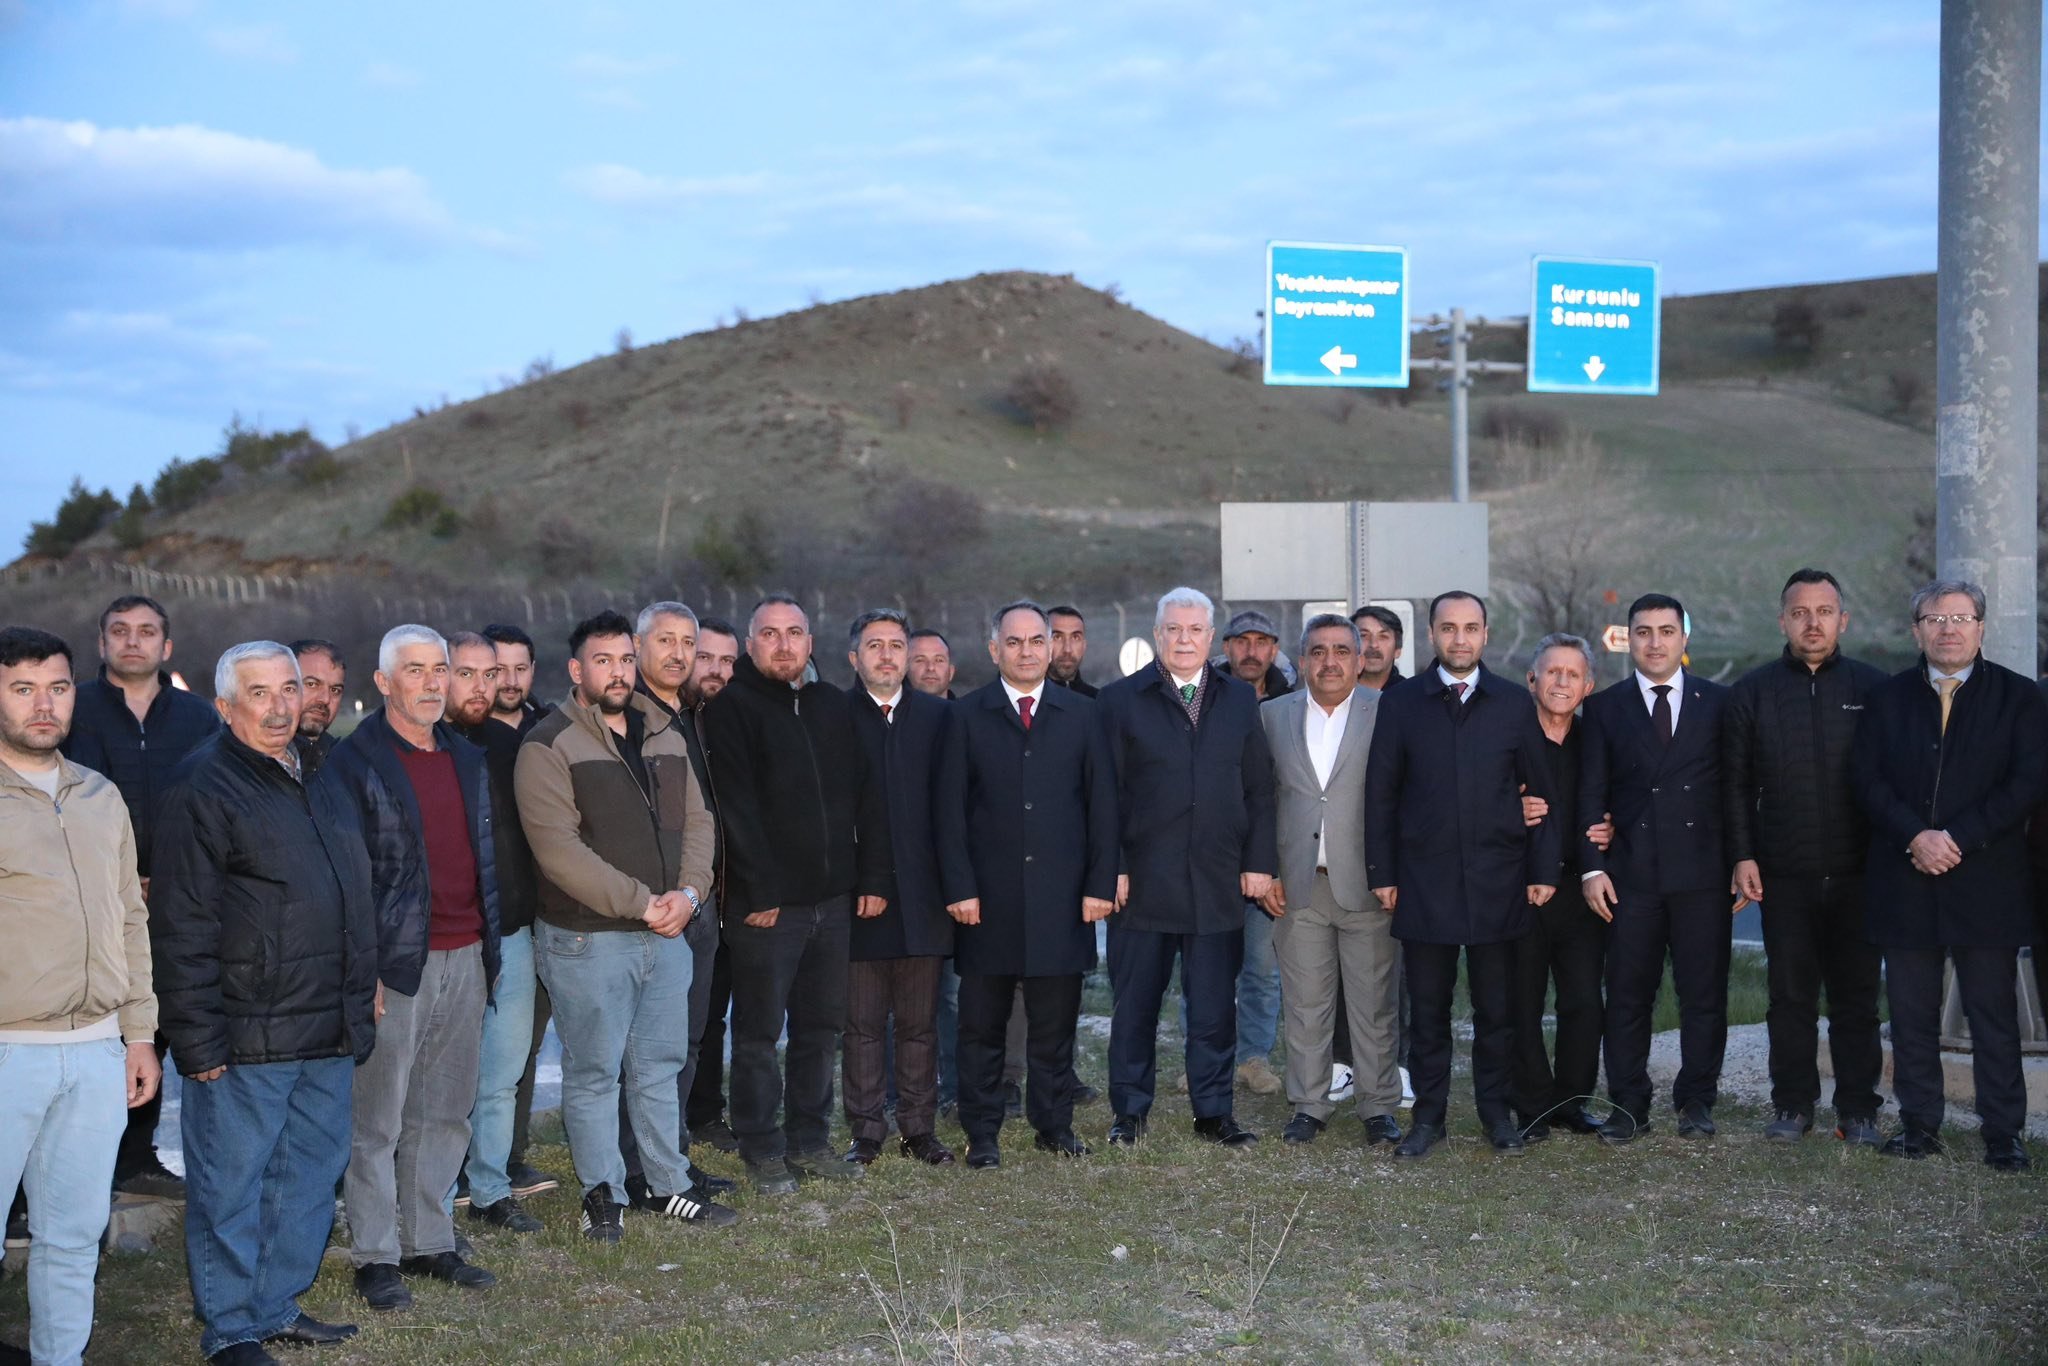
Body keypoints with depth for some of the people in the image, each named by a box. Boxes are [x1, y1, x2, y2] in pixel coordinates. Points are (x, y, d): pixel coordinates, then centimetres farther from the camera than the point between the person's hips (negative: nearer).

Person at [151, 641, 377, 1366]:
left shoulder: (321, 783, 15)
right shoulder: (202, 787, -10)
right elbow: (182, 926, -14)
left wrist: (362, 997, 20)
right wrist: (198, 1039, -17)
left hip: (328, 1034, 8)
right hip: (246, 1037, -8)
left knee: (308, 1177, 14)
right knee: (230, 1186, 2)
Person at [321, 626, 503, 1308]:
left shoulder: (469, 759, 14)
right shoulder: (354, 763, -6)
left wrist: (490, 950, 15)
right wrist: (359, 967, -14)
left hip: (465, 960, 6)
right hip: (396, 964, -6)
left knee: (445, 1113, 12)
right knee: (378, 1119, 2)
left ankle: (429, 1242, 23)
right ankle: (375, 1256, 11)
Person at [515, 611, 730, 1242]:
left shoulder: (666, 736, 12)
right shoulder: (548, 746, -9)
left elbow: (697, 820, 12)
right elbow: (560, 849, -17)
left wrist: (689, 892, -7)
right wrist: (641, 903, -17)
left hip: (667, 934, 6)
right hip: (588, 938, -6)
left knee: (661, 1066, 14)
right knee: (594, 1072, 3)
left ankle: (669, 1184, 25)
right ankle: (603, 1195, 15)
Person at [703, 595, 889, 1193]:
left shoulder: (834, 707, 11)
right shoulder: (732, 707, -6)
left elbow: (867, 797, 11)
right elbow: (736, 806, -12)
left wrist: (873, 878, 4)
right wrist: (757, 891, -16)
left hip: (832, 898, 6)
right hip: (765, 903, -5)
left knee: (821, 1028, 12)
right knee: (759, 1032, 3)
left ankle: (810, 1141, 23)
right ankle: (763, 1152, 13)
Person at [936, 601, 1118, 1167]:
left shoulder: (1079, 714, 9)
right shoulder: (968, 716, 4)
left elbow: (1102, 804, 6)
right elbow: (951, 809, 0)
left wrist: (1100, 884, -2)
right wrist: (960, 887, -8)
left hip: (1061, 898, 1)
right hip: (989, 897, -1)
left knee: (1055, 1022, 7)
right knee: (982, 1024, 5)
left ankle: (1054, 1126, 19)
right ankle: (982, 1134, 13)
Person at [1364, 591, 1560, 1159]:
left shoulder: (1515, 703, 5)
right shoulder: (1400, 702, 3)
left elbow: (1540, 792, 6)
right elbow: (1380, 793, 3)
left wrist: (1543, 869, 1)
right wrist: (1381, 873, -1)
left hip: (1497, 881, 0)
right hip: (1423, 881, 0)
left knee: (1496, 1007, 7)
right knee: (1428, 1008, 5)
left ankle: (1497, 1111, 20)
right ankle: (1429, 1116, 15)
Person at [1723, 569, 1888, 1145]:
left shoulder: (1872, 687, 3)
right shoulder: (1751, 692, 5)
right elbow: (1736, 784, 5)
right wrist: (1743, 856, -1)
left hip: (1857, 874, 0)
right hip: (1784, 875, 1)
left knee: (1856, 995, 5)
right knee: (1791, 995, 6)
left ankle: (1858, 1109, 14)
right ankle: (1793, 1105, 16)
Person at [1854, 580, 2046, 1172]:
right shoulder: (1887, 699, 10)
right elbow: (1869, 780, 2)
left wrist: (1957, 839, -13)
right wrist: (1915, 837, -13)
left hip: (1986, 883, -2)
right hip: (1904, 882, 2)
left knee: (1994, 1014, 2)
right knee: (1912, 1014, 7)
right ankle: (1919, 1123, 15)